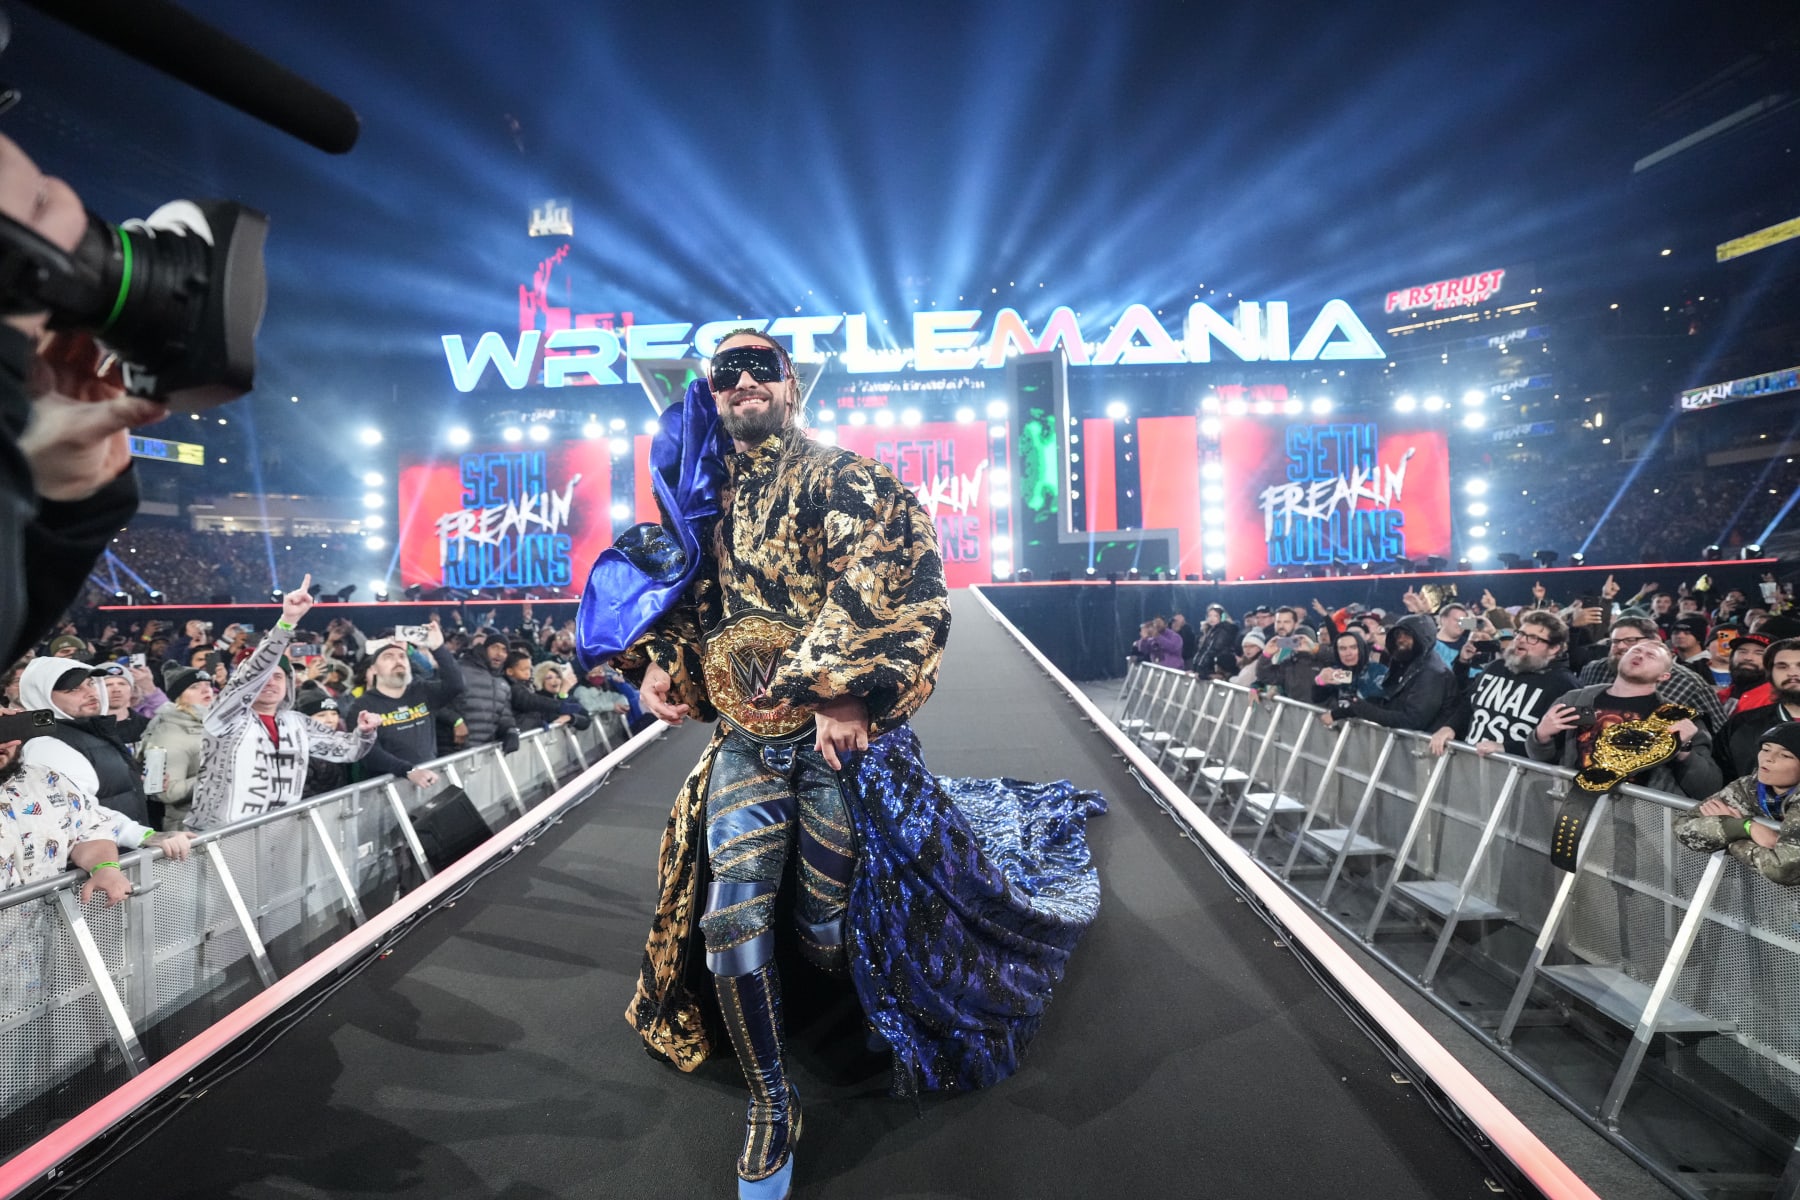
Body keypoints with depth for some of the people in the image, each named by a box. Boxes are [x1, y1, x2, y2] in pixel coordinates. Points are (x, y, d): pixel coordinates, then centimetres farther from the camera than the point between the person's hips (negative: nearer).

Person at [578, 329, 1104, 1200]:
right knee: (730, 922, -3)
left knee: (830, 939, 5)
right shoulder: (702, 499, 13)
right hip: (742, 741, 5)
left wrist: (844, 689, -27)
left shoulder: (842, 479, -6)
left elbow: (888, 582, -21)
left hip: (837, 736, -4)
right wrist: (654, 660, 5)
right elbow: (673, 597, 24)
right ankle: (771, 1107, 23)